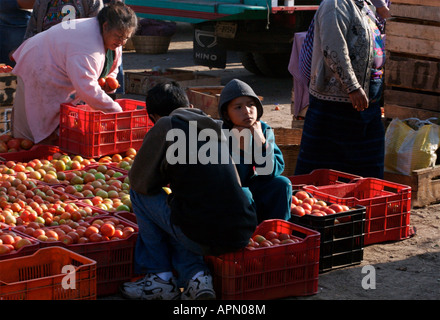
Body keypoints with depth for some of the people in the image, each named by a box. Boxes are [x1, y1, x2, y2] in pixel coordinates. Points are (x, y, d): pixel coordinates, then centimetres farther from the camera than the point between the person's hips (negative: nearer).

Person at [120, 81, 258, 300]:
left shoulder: (165, 127, -1)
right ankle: (196, 274, 8)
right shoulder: (217, 128, 16)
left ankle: (160, 275, 18)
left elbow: (140, 182, 2)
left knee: (140, 195, 16)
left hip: (201, 238, -6)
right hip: (242, 235, 6)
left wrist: (166, 174, 24)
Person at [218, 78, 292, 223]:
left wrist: (261, 140, -26)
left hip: (254, 186, 4)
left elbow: (273, 170, -17)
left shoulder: (264, 130, -8)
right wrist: (240, 148, -32)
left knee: (282, 184, -18)